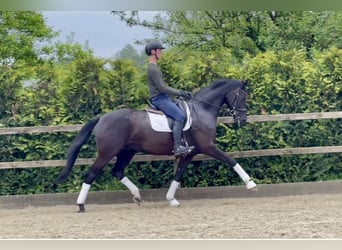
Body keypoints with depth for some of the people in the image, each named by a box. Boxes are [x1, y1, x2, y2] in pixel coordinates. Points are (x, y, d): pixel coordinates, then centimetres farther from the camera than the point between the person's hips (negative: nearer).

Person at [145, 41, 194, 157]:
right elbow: (163, 88, -19)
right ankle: (177, 147, -26)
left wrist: (181, 92, 17)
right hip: (159, 98, -11)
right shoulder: (153, 69, -16)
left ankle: (183, 142, 11)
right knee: (180, 116, -22)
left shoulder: (154, 68, 18)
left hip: (163, 98, 11)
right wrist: (181, 93, -15)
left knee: (181, 114, 12)